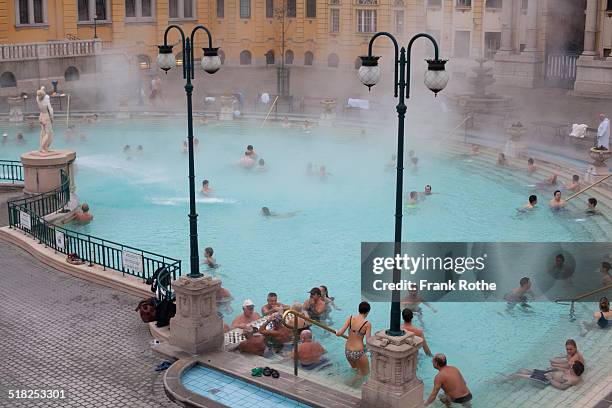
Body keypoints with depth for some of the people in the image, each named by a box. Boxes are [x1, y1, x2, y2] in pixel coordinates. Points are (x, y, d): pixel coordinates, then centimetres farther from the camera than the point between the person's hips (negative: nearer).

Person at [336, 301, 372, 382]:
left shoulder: (350, 318, -5)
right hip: (358, 353, -6)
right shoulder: (367, 324, -14)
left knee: (355, 368, 38)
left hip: (347, 351, 6)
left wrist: (336, 332, 14)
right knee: (365, 373, 17)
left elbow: (339, 333, -8)